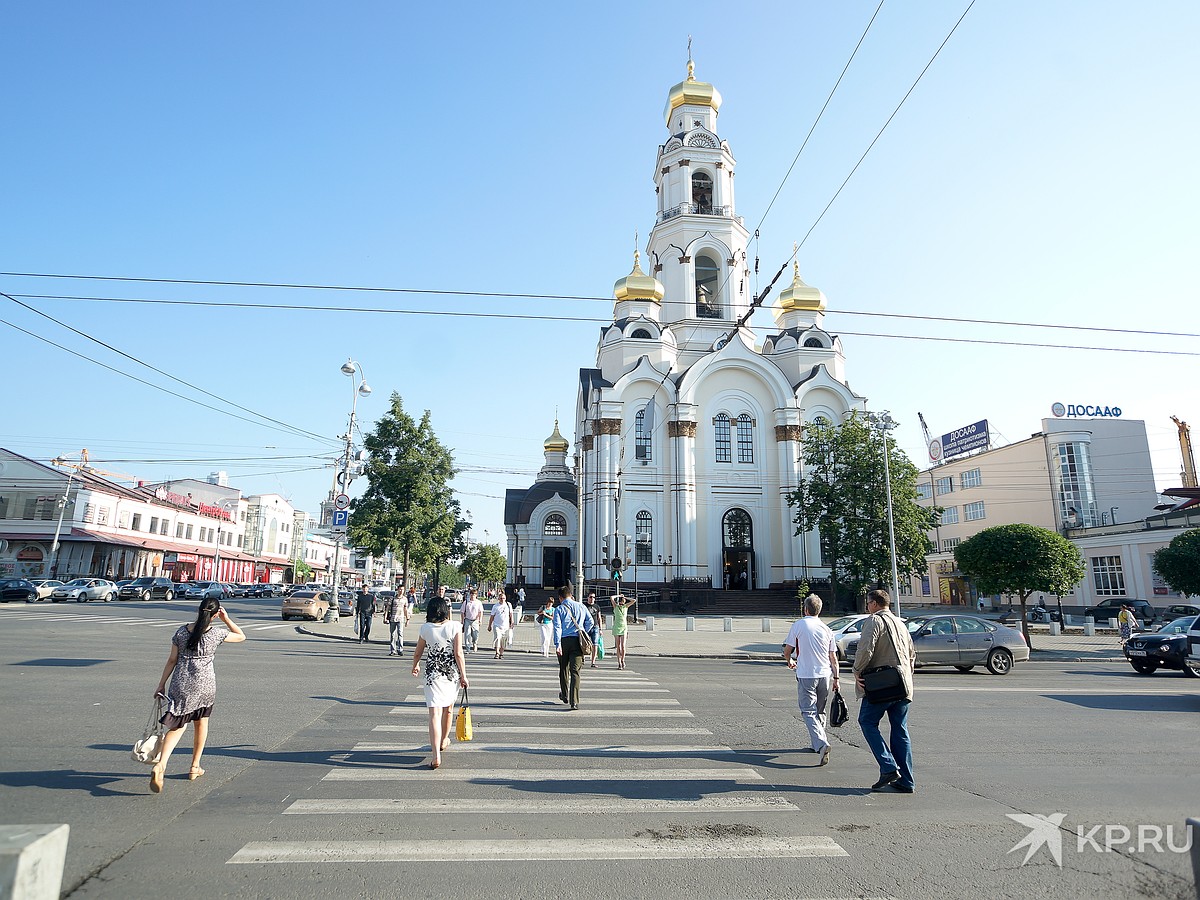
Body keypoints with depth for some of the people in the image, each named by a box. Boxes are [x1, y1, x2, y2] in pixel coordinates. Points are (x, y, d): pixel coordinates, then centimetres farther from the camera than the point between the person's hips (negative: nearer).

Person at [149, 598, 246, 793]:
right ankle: (195, 767, 27)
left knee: (176, 726, 7)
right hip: (204, 685, -2)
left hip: (180, 685, 2)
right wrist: (226, 619, 5)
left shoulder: (181, 632, 0)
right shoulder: (216, 633, -7)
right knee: (201, 722, 18)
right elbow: (242, 637, 9)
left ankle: (160, 765, -16)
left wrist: (161, 684, 12)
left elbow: (172, 660, 4)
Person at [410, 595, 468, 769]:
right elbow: (458, 654, -11)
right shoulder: (455, 626, -9)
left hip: (433, 674, -1)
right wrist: (463, 676, -3)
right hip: (452, 673, 1)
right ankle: (444, 741, 42)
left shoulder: (425, 629, -4)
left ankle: (436, 755, -16)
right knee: (447, 709, 22)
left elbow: (418, 652, 9)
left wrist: (415, 665, 29)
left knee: (435, 713, -5)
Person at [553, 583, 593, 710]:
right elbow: (590, 622, 8)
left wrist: (557, 644, -15)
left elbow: (557, 627, -9)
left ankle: (565, 696, 33)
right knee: (575, 671, -1)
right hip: (577, 642, 1)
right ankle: (574, 701, -11)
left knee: (563, 668, 19)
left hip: (564, 641, -1)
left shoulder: (559, 609, 1)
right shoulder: (581, 606, 9)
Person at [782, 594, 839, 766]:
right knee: (820, 711, 19)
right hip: (825, 674, 5)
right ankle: (816, 742, 28)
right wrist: (835, 678, 17)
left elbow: (787, 650, -2)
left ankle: (821, 744, -23)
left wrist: (789, 661, 19)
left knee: (808, 712, -5)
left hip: (806, 675, -5)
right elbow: (833, 658, 8)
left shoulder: (798, 625, -5)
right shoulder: (826, 629, 6)